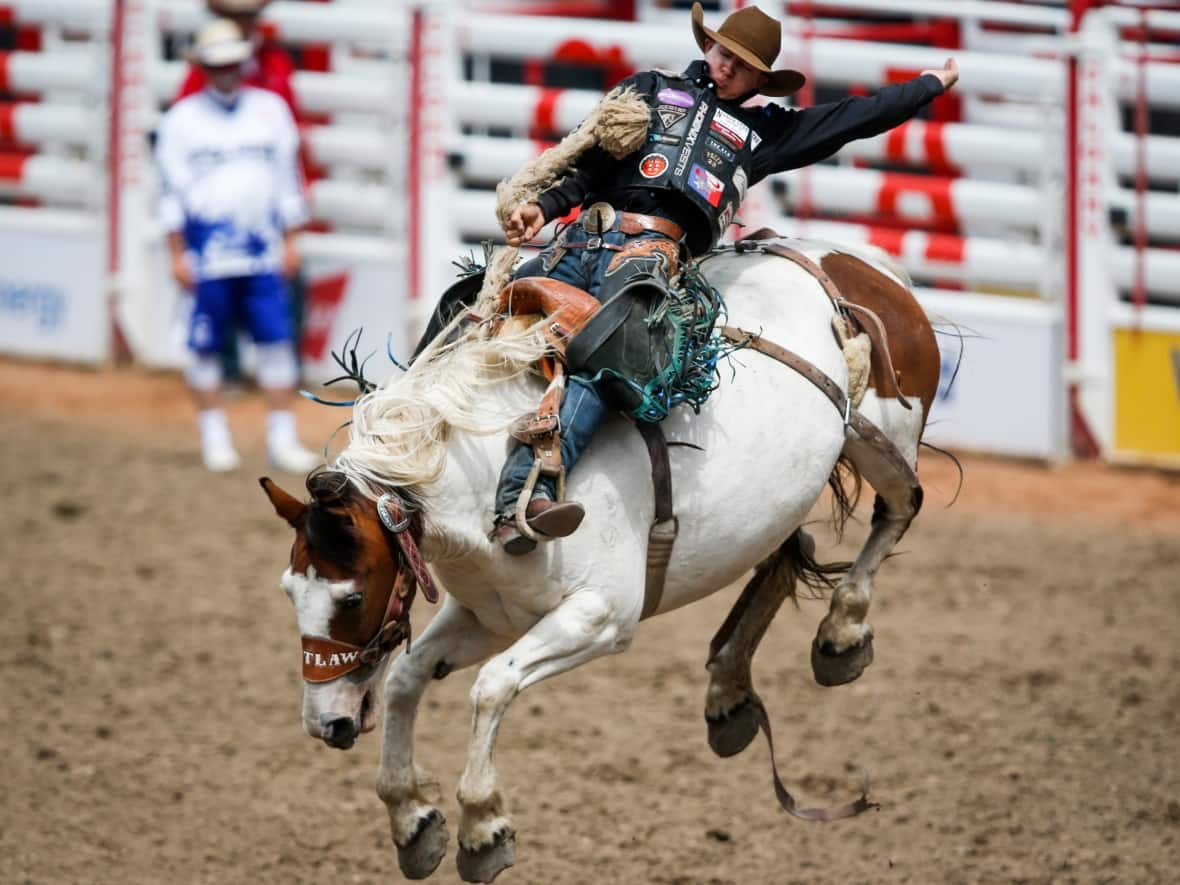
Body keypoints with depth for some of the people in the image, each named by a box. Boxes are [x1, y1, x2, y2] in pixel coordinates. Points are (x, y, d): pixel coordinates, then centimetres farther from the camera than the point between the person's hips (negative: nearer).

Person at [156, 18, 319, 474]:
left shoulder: (270, 109, 10)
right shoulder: (182, 120, 3)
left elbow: (288, 177, 12)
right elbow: (172, 189, 2)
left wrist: (290, 242, 7)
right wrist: (177, 255, -3)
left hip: (264, 253, 2)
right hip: (209, 255, -2)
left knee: (277, 342, -2)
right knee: (205, 346, 0)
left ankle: (281, 439, 2)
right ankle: (214, 438, 11)